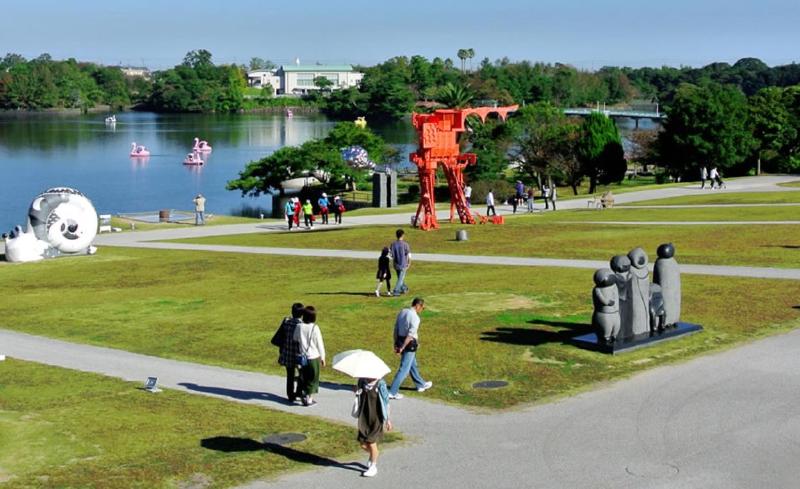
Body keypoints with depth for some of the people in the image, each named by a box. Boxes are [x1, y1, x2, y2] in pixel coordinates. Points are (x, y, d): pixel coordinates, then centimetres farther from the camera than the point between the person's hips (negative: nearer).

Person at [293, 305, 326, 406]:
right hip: (314, 357, -3)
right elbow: (319, 344, -8)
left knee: (303, 378, 15)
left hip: (302, 357, 3)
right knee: (312, 379, 8)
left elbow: (295, 340, 4)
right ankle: (309, 399, 8)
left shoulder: (299, 327, -6)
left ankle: (304, 397, 16)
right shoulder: (314, 328, -14)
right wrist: (322, 357, 2)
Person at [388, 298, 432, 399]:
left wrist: (396, 344, 11)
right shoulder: (415, 317, -19)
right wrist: (402, 348, -22)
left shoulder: (402, 312, 6)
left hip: (401, 341, 9)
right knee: (404, 369, -2)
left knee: (413, 365, 25)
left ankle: (421, 385, 42)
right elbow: (410, 334, -24)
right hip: (409, 344, -9)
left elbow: (396, 329, 9)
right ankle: (392, 392, -2)